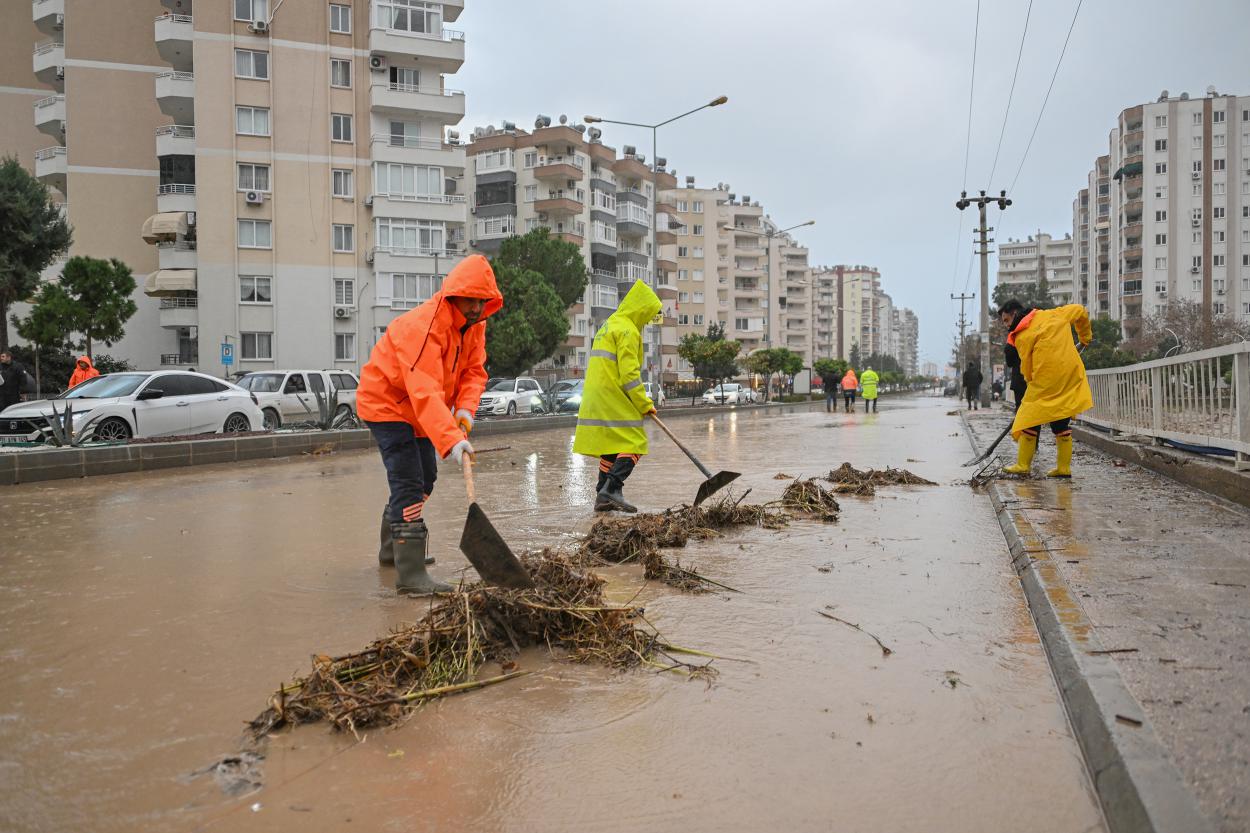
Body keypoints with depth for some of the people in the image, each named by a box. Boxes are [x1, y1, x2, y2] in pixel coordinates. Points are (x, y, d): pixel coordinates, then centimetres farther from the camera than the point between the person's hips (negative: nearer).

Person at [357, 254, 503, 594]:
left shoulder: (474, 324, -5)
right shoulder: (423, 326, -34)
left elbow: (475, 371, -5)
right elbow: (425, 391, -43)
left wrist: (465, 409, -25)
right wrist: (451, 440, -53)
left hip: (417, 409, 10)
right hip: (386, 402, -9)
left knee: (424, 478, 19)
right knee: (409, 483, -17)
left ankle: (392, 549, 39)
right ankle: (410, 575, -17)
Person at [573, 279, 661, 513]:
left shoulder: (608, 326, 22)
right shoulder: (627, 330, -9)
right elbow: (629, 373, -16)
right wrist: (645, 404, -11)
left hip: (597, 401, 10)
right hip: (615, 400, -10)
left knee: (611, 447, 12)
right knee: (633, 445, -8)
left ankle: (603, 497, 13)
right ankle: (612, 488, -18)